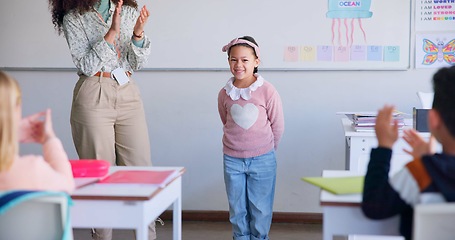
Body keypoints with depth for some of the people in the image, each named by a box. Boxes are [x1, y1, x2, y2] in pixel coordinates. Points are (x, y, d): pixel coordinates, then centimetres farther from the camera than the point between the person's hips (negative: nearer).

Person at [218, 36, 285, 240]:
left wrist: (266, 150, 7)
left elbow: (277, 126, -3)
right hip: (232, 160, 2)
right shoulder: (224, 94, -4)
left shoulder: (267, 91, -13)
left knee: (260, 209, 8)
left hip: (262, 160, -2)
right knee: (237, 210, 12)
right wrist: (238, 144, 11)